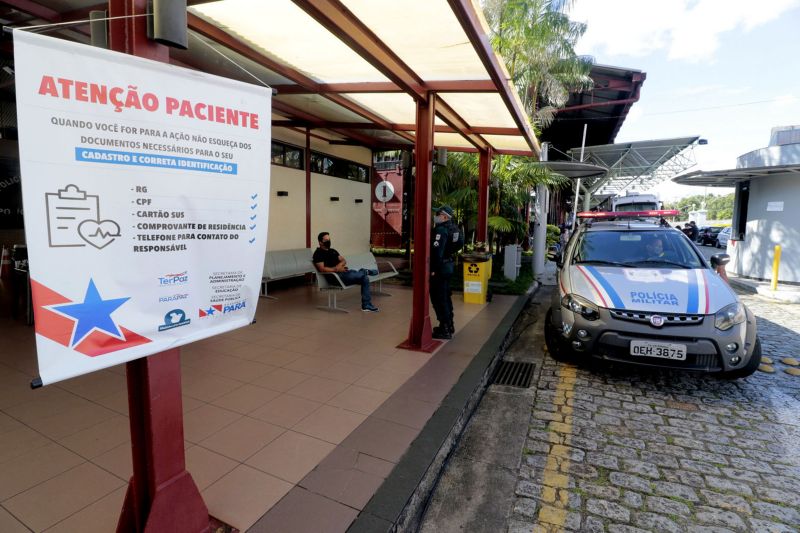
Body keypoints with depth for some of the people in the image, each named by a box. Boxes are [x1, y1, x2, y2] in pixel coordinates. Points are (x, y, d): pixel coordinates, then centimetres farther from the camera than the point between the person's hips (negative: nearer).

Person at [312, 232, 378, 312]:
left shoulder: (332, 250, 24)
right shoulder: (318, 253, -1)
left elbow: (344, 260, 16)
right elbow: (322, 269, -14)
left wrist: (340, 265, -8)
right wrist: (336, 269, -22)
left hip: (344, 272, 9)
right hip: (336, 276, -9)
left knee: (365, 277, -12)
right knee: (363, 273, -24)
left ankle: (366, 306, -9)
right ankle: (365, 271, 16)